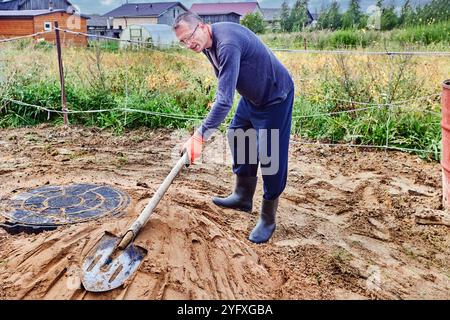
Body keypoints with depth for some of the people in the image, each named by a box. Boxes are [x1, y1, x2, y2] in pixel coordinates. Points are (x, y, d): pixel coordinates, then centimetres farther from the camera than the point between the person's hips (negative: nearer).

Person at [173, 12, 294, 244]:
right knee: (237, 136, 17)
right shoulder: (207, 43, -1)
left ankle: (268, 220, 7)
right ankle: (243, 197, 31)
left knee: (270, 156, -7)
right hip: (252, 95, 10)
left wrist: (200, 136, -36)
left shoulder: (227, 44, -32)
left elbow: (225, 101, -37)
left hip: (275, 97, -10)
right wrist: (217, 100, 20)